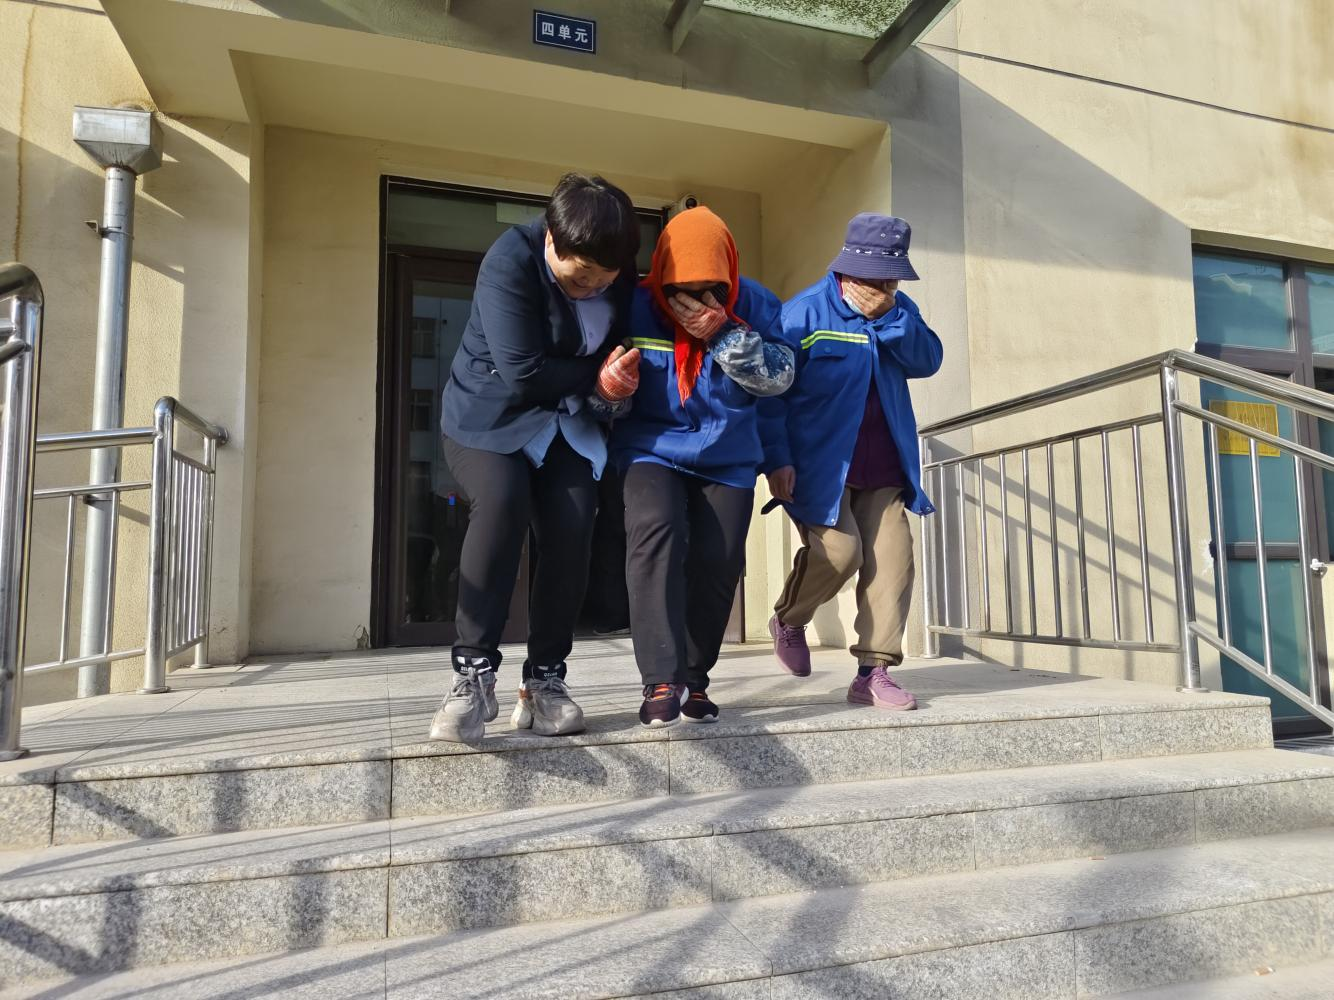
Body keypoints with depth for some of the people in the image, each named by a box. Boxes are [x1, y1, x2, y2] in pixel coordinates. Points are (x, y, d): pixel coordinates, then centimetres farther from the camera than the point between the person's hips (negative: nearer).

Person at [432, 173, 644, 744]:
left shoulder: (622, 277, -4)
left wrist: (615, 390, -18)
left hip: (568, 423, 4)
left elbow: (626, 357, 4)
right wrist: (596, 377, -16)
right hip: (490, 415, -4)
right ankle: (473, 674, -23)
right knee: (501, 502, -31)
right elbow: (523, 372, -25)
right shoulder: (510, 262, -21)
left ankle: (544, 681, -6)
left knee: (572, 523, -18)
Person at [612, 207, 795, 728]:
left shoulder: (753, 305, -3)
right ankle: (661, 681, -26)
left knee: (717, 565, -3)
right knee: (655, 533, -28)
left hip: (728, 460, 3)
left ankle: (693, 679, 17)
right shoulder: (636, 308, -9)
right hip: (653, 450, -2)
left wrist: (725, 334, -23)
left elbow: (780, 376, -9)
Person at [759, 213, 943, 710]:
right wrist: (777, 459, -14)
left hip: (882, 467, 6)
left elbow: (927, 361, -2)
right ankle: (788, 620, 14)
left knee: (892, 558, -4)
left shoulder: (901, 311, 12)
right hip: (820, 463, -5)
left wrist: (890, 316, -13)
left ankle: (874, 670, 5)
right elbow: (770, 389, -8)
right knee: (838, 550, -17)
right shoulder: (804, 312, -6)